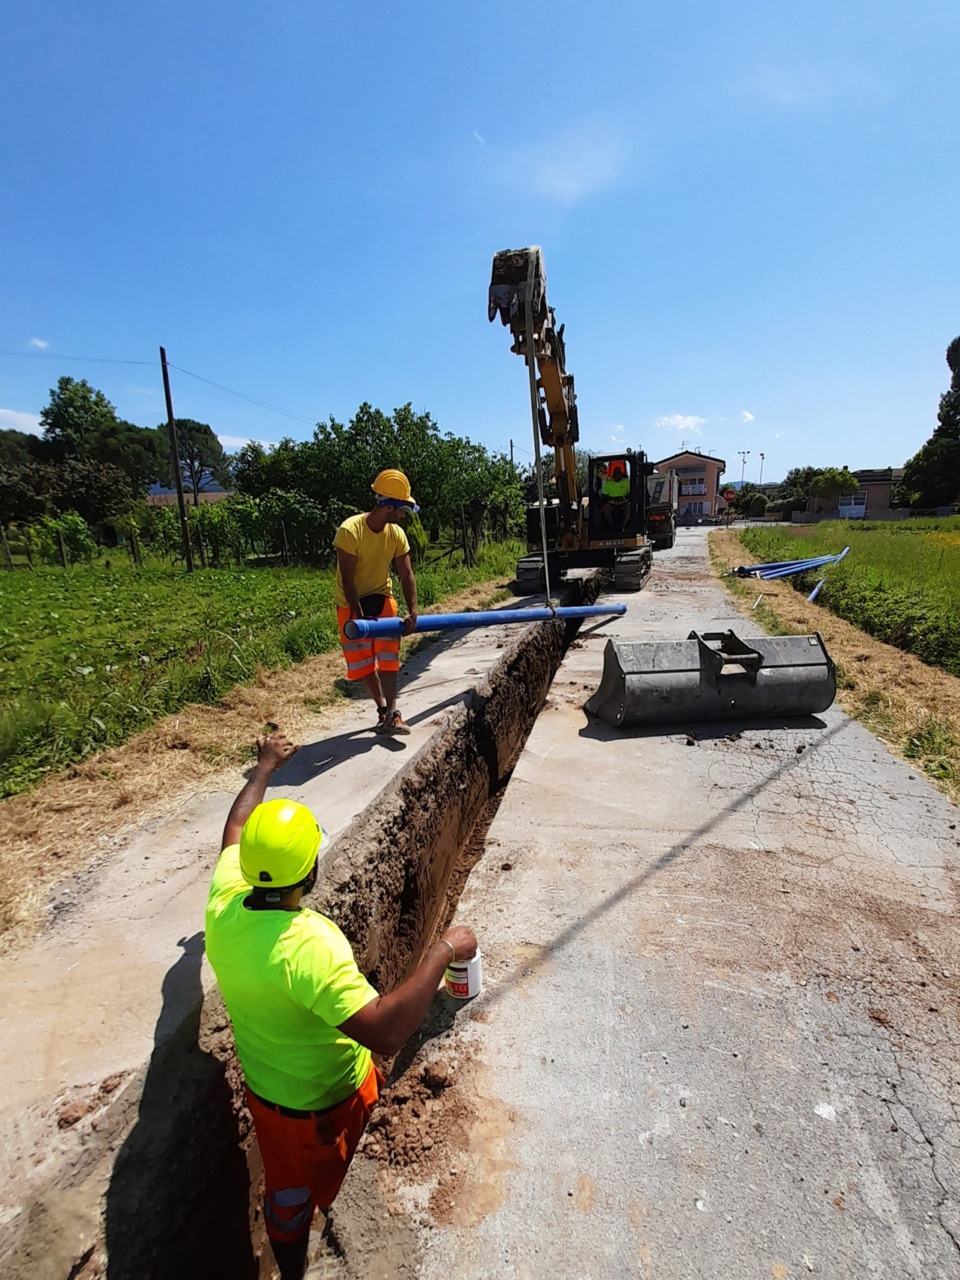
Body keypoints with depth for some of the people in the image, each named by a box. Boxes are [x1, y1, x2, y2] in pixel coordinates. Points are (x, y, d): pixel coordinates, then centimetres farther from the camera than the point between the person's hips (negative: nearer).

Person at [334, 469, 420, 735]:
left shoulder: (396, 534, -10)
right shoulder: (350, 530, -25)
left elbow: (406, 575, -8)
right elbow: (347, 579, -25)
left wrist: (412, 612, -16)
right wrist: (358, 615, -27)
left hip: (382, 598, 3)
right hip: (351, 604, -3)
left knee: (388, 656, -8)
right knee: (363, 662, 3)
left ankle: (390, 714, -8)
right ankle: (383, 709, 20)